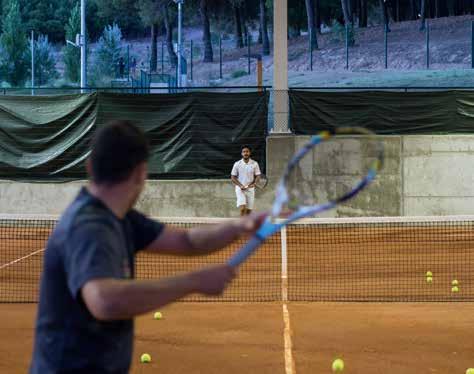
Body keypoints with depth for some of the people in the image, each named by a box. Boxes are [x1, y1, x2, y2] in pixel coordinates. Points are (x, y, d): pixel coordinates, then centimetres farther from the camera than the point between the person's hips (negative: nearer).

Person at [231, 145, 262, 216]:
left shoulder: (254, 164, 1)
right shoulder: (237, 164, -1)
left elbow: (257, 176, 4)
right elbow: (233, 177, 2)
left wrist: (253, 184, -16)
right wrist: (241, 185, -13)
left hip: (250, 189, 2)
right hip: (240, 189, -2)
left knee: (249, 210, 3)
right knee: (242, 208, -18)